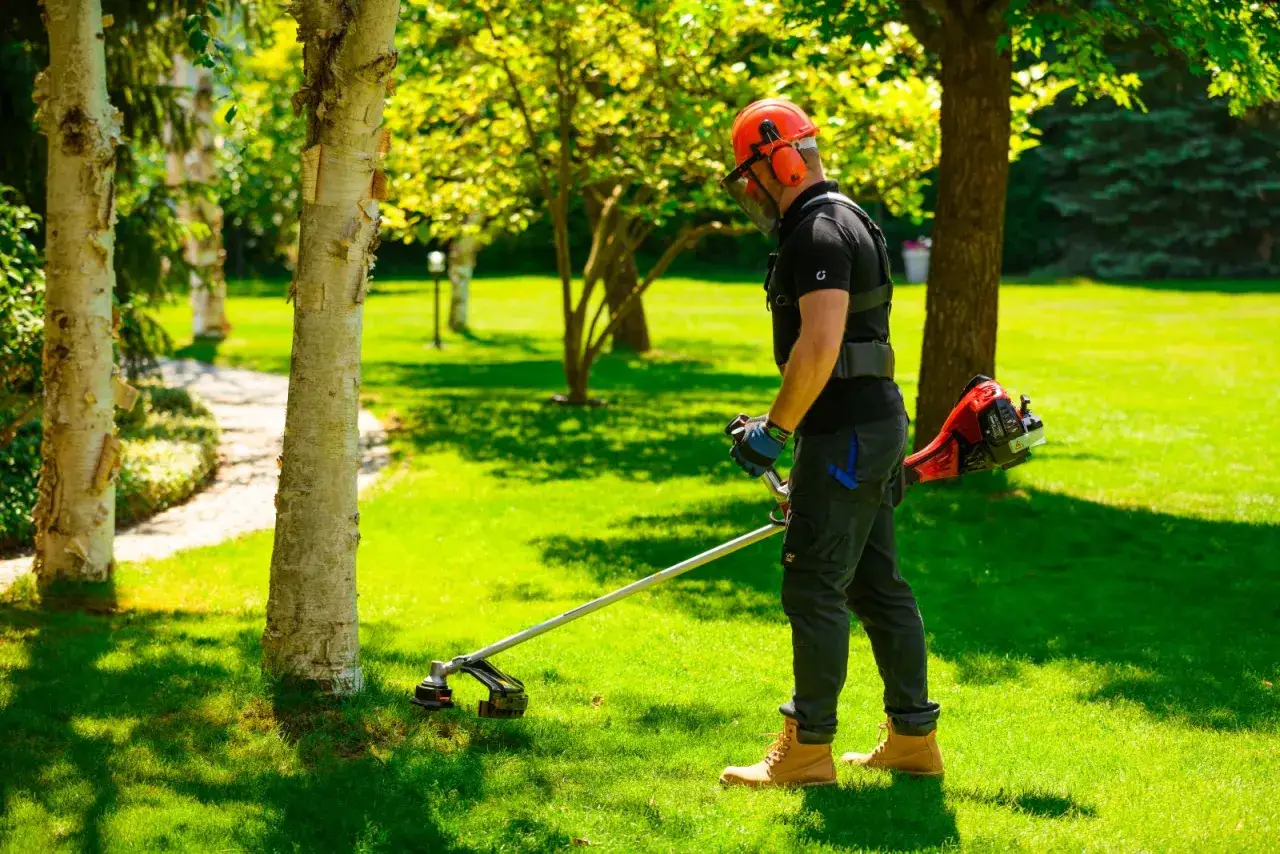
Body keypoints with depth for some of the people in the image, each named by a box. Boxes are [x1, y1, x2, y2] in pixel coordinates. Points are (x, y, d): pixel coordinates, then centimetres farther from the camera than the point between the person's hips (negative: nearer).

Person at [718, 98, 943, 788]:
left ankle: (807, 749, 0)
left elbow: (819, 348, -25)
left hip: (846, 433, -11)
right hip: (873, 424, 11)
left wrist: (773, 429, -17)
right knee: (875, 584, 13)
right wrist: (792, 431, 28)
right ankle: (912, 738, 18)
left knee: (813, 587, -5)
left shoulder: (820, 231, -15)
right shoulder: (841, 222, 19)